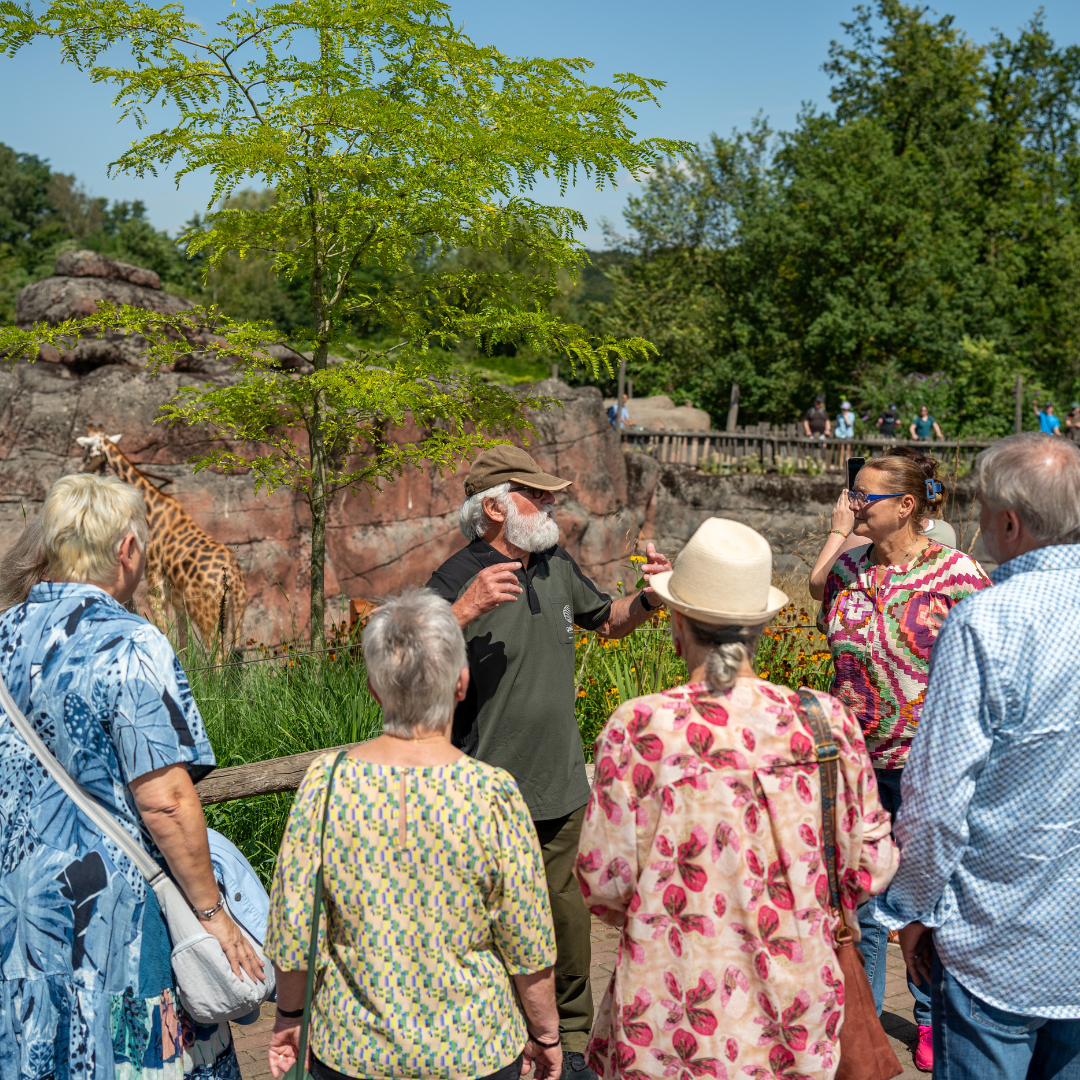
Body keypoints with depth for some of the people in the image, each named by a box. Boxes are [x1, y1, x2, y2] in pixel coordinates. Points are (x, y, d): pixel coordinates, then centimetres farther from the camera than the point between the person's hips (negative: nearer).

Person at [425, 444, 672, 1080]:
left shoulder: (554, 563, 6)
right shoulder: (457, 581, -15)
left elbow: (606, 619, 24)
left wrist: (648, 600, 2)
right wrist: (464, 611, -36)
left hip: (563, 790, 6)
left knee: (569, 920, 15)